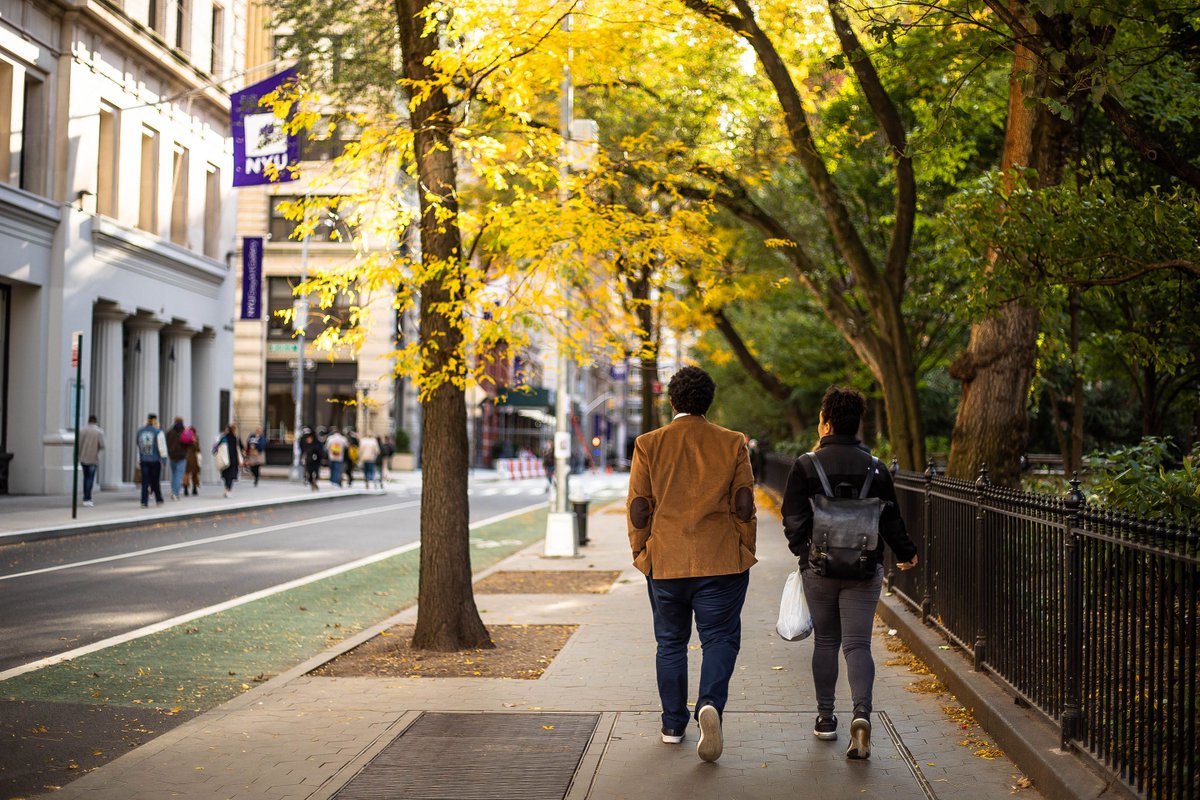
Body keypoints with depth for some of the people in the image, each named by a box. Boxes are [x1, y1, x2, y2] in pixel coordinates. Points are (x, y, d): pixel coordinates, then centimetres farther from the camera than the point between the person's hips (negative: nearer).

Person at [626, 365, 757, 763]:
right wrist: (745, 552, 9)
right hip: (721, 561, -1)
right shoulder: (732, 443, 0)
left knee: (671, 642, 13)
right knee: (720, 638, 4)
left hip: (665, 561, 1)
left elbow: (638, 508, -1)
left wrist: (641, 552, 11)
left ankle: (673, 725, 18)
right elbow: (744, 504, -1)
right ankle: (710, 704, -21)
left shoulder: (649, 444, 0)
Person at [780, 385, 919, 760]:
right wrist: (906, 554, 21)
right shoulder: (875, 468, 0)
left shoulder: (806, 466, -6)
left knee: (825, 641, 14)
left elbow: (793, 520, -5)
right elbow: (891, 520, 4)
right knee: (858, 644, 0)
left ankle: (825, 718, 21)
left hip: (819, 568, -1)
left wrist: (802, 552, 14)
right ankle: (861, 713, -21)